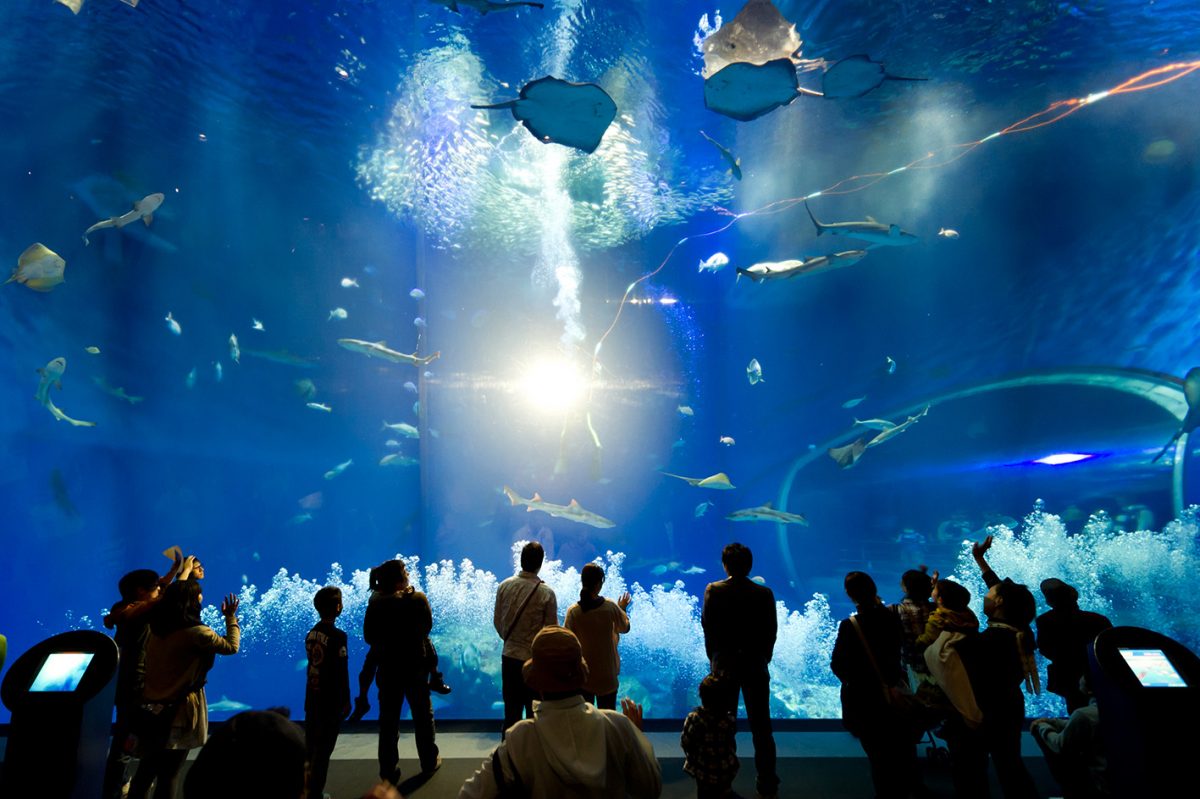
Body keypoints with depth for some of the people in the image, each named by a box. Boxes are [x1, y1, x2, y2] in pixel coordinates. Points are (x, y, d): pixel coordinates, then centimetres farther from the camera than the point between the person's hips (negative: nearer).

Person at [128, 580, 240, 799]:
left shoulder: (157, 628, -1)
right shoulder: (196, 632, -20)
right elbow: (231, 646, -9)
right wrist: (231, 617, 1)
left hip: (153, 708, 7)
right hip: (179, 711, -7)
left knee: (146, 771, 20)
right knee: (169, 774, 6)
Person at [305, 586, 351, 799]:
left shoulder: (311, 634, 2)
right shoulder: (337, 636, -20)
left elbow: (313, 665, 8)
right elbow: (342, 672, -17)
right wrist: (346, 700, -7)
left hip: (312, 698, 7)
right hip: (331, 701, -7)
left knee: (309, 746, 18)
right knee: (323, 749, 5)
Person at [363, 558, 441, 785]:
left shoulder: (376, 605, -12)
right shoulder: (418, 598, -14)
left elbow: (369, 637, -4)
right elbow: (427, 626, -3)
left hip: (388, 669, 1)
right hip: (416, 667, -1)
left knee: (388, 721, 12)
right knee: (423, 715, 15)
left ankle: (389, 771, 18)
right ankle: (429, 762, 27)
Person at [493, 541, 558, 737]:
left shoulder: (504, 586, -6)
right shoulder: (546, 593, -16)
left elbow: (497, 622, 4)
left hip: (509, 656, 3)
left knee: (511, 711, 14)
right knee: (534, 713, 11)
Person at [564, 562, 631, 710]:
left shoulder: (573, 611, -15)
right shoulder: (610, 606, -15)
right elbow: (625, 628, 1)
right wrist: (622, 609, 17)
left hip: (582, 670, 0)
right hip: (606, 670, 0)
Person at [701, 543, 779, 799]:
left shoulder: (713, 591, -10)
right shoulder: (764, 594, -9)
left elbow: (707, 627, -4)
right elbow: (771, 631, -1)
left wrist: (714, 658, 9)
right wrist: (764, 658, 13)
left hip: (724, 665, 0)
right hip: (756, 666, 1)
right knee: (761, 726, 13)